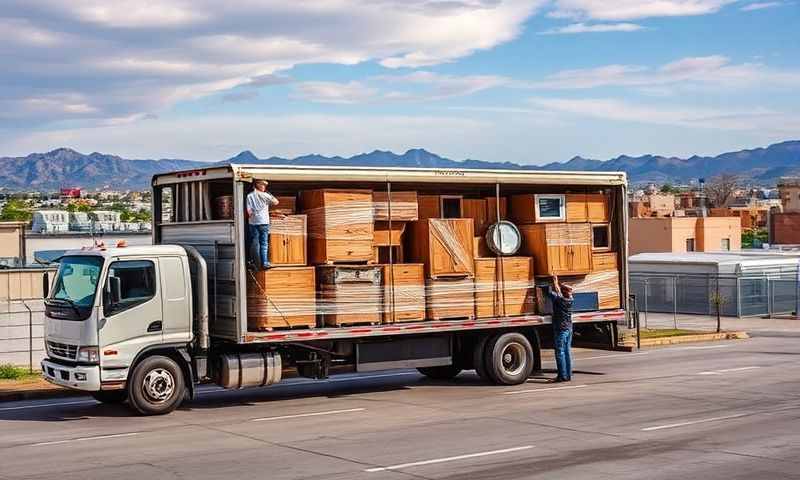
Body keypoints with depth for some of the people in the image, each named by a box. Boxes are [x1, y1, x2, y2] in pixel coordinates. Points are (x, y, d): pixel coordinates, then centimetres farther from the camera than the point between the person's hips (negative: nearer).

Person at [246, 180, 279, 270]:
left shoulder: (249, 196, 2)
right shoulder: (265, 195, -4)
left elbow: (249, 210, -5)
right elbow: (276, 202, 5)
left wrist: (251, 216, 11)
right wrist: (269, 194, 10)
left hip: (253, 222, 3)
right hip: (264, 222, -3)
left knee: (255, 243, 8)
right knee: (264, 244, 1)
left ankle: (256, 263, 8)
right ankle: (264, 263, -3)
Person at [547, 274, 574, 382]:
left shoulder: (559, 299, -17)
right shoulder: (570, 300, 1)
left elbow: (550, 292, -10)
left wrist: (554, 282, 4)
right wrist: (557, 282, 22)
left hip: (560, 330, -7)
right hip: (569, 329, 7)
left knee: (560, 353, -3)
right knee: (567, 352, 12)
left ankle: (562, 376, -4)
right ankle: (568, 375, 15)